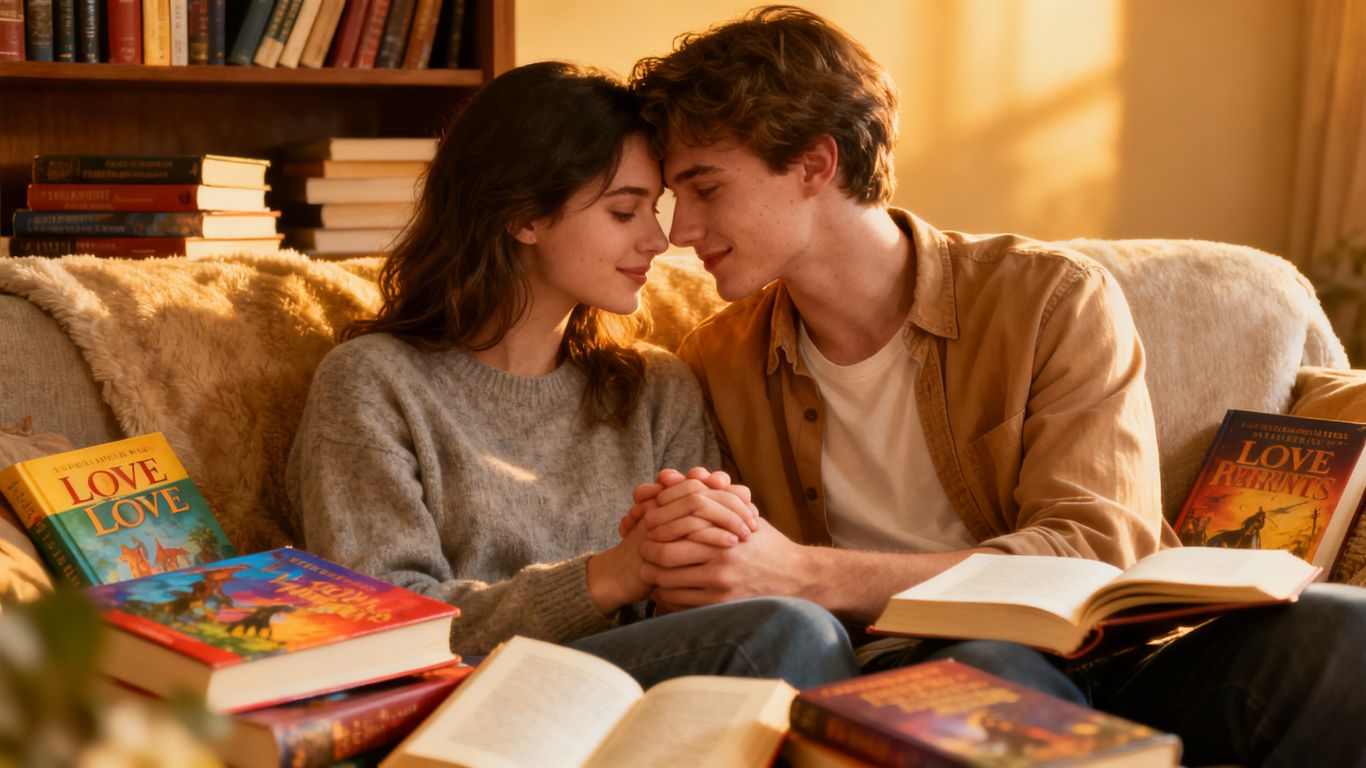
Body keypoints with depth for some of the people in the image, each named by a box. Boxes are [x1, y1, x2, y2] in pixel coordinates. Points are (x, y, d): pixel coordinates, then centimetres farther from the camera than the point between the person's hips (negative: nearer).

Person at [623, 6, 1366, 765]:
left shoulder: (1055, 298, -1)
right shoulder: (715, 364, 10)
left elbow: (1095, 553, -11)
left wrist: (807, 575, -20)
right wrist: (676, 559, -15)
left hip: (1106, 654, 0)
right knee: (986, 667, -38)